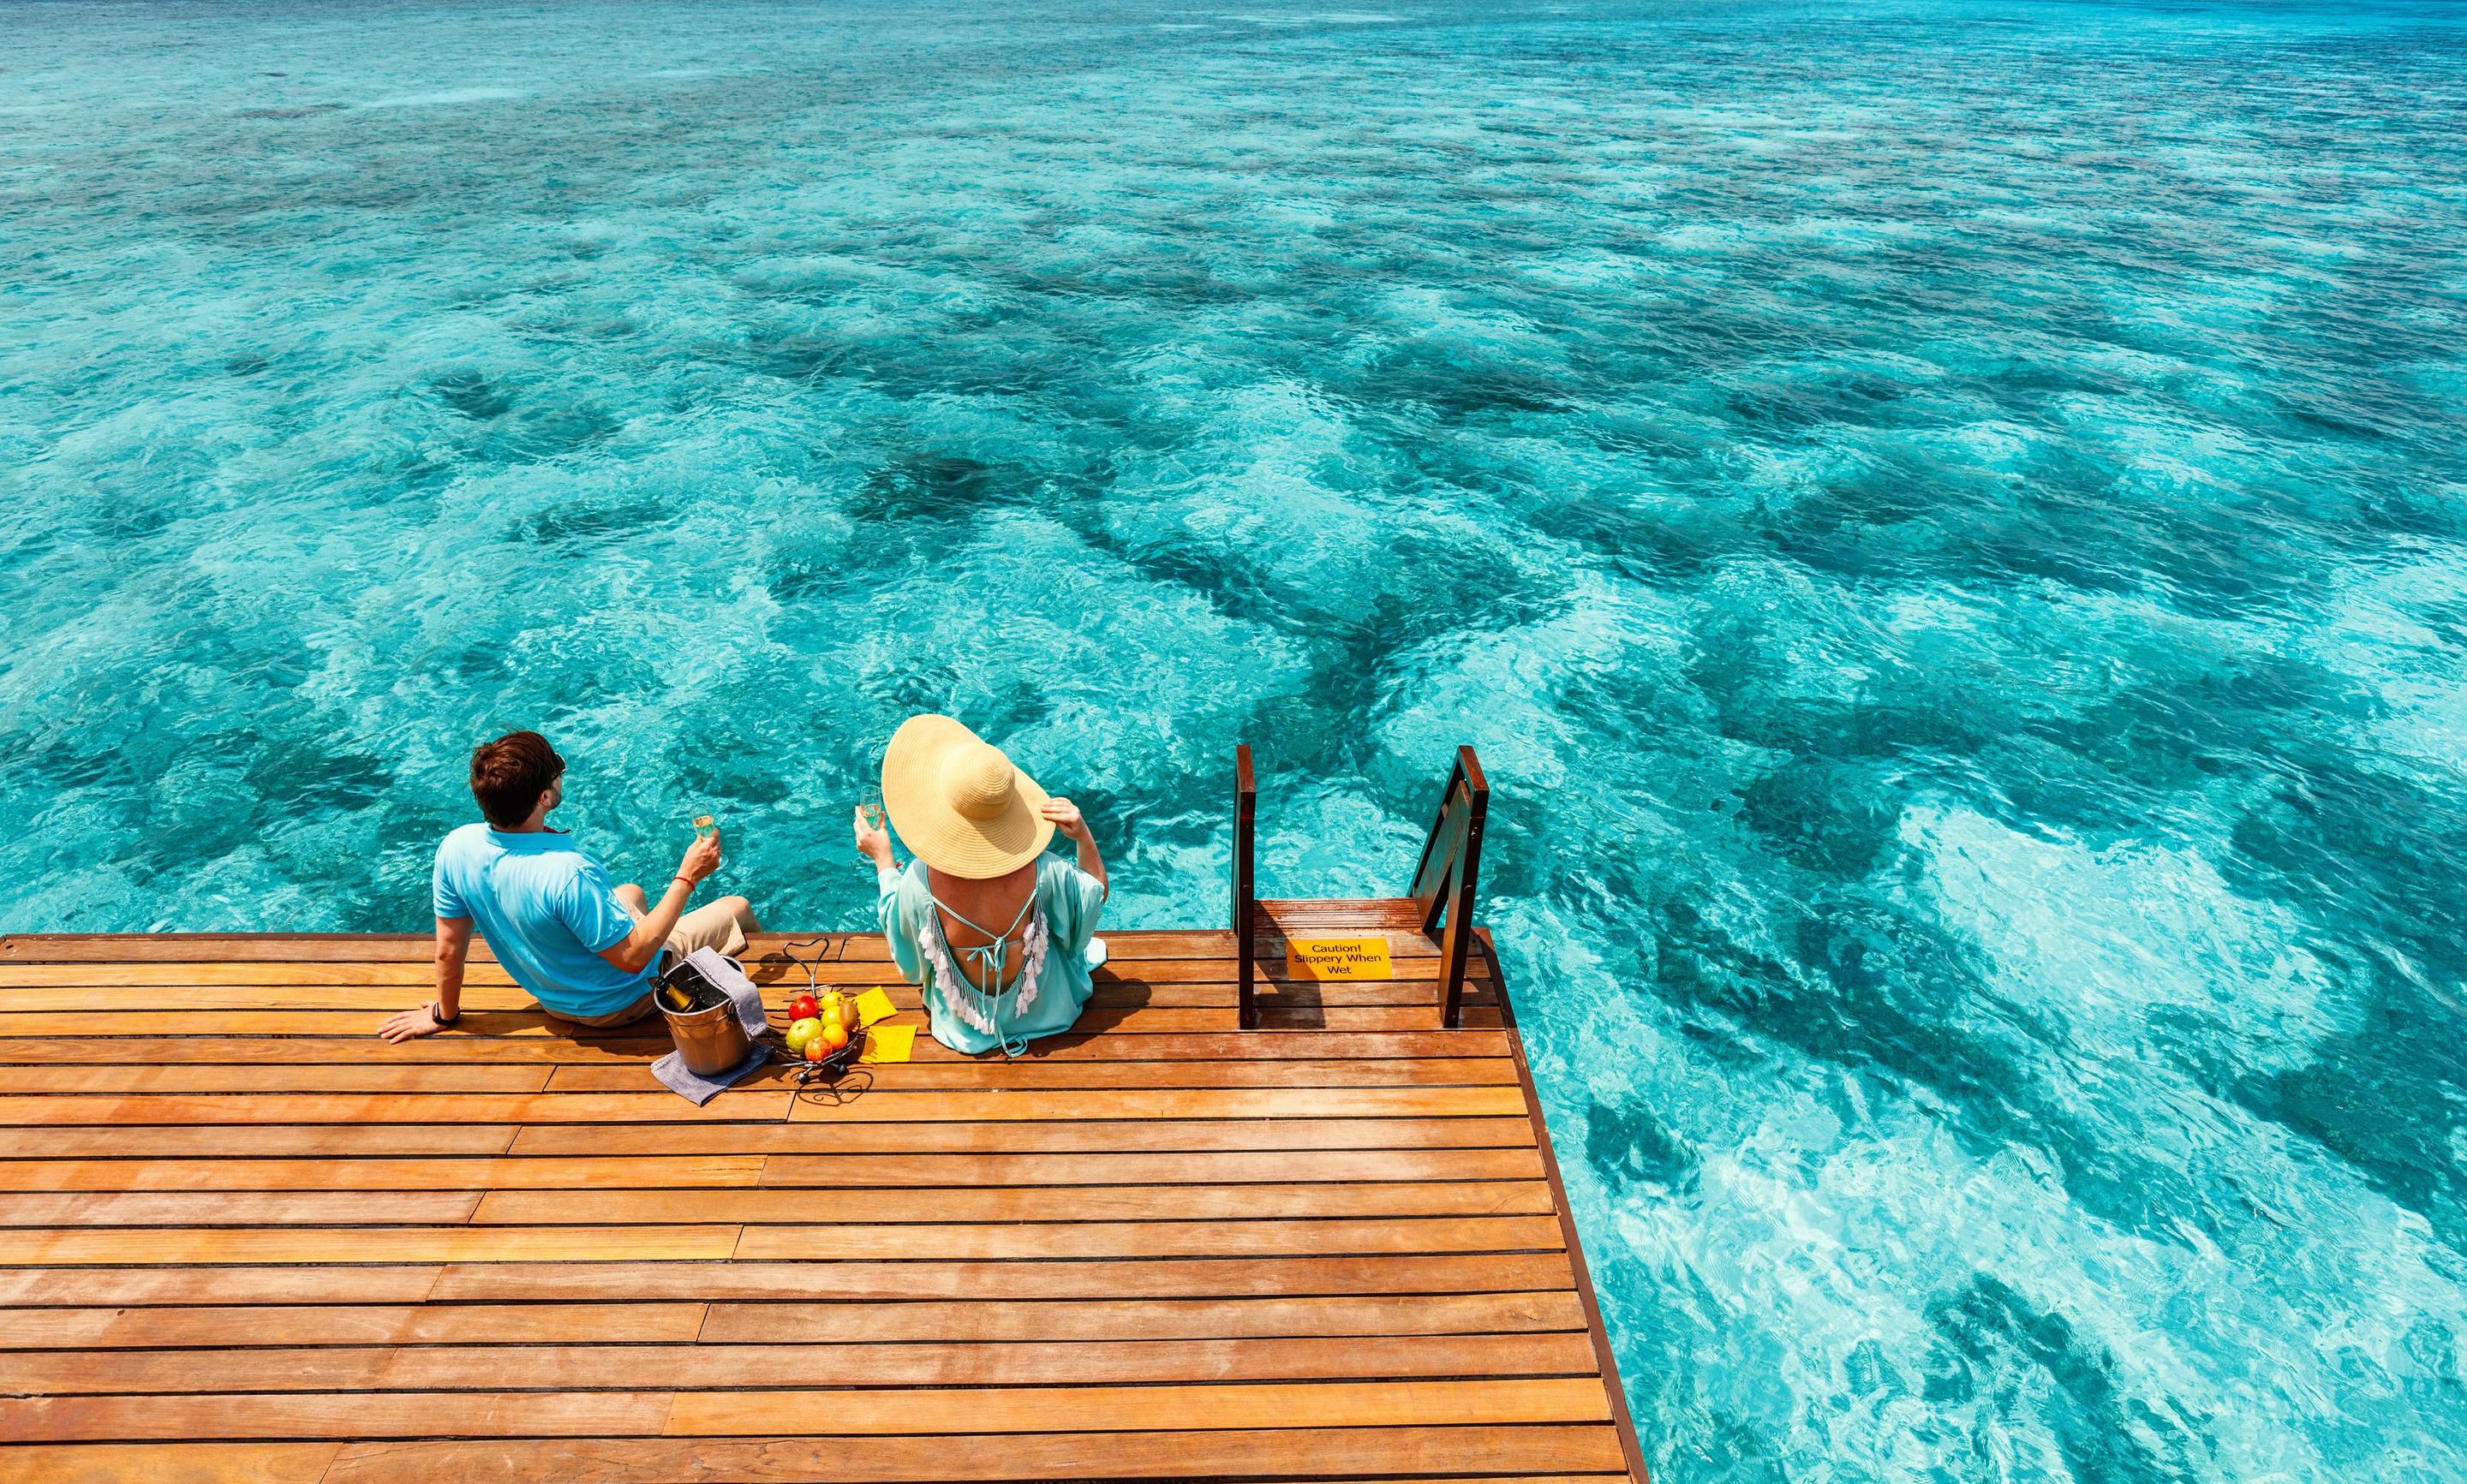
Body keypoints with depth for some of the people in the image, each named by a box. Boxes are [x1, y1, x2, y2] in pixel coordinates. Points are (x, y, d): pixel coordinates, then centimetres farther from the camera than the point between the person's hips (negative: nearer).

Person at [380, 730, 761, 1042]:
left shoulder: (455, 847, -21)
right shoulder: (569, 873, -41)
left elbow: (449, 948, -7)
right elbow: (632, 958, -30)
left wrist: (444, 1015, 11)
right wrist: (687, 877, -26)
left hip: (552, 996, 7)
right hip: (618, 1003, -6)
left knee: (631, 892, 31)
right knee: (737, 908, 11)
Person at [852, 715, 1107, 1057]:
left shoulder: (921, 880, -33)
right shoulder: (1041, 872, -35)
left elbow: (896, 922, -8)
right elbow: (1097, 893, -12)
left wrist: (881, 856, 1)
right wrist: (1084, 837, -20)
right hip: (1043, 1011, 0)